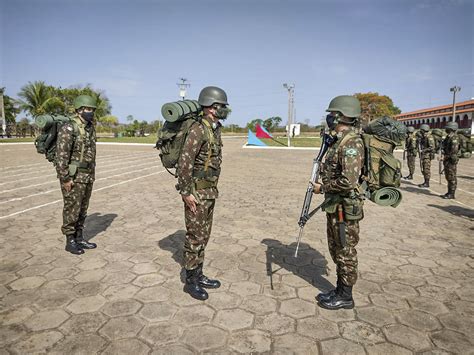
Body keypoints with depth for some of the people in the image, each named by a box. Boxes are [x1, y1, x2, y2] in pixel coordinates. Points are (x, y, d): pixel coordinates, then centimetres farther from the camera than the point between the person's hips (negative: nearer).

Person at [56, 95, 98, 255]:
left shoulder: (90, 128, 10)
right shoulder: (68, 129, -16)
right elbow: (61, 155, -19)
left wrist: (91, 175, 17)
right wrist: (65, 178, -20)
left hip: (87, 176, 8)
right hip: (73, 176, -8)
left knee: (82, 209, 13)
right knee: (72, 209, 1)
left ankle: (79, 238, 24)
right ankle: (70, 242, 13)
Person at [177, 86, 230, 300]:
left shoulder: (215, 130, 12)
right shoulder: (198, 130, -18)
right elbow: (184, 163, -22)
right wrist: (186, 192, -21)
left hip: (209, 191, 9)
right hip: (196, 192, -9)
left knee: (204, 235, 15)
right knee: (195, 237, 0)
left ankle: (199, 275, 28)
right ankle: (190, 281, 15)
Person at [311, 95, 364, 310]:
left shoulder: (351, 143, -21)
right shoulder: (342, 140, 11)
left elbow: (348, 181, -29)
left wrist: (322, 188, -18)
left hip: (345, 209, -10)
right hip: (335, 207, 10)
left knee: (345, 252, 5)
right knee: (336, 250, 19)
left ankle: (345, 297, 21)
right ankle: (340, 290, 34)